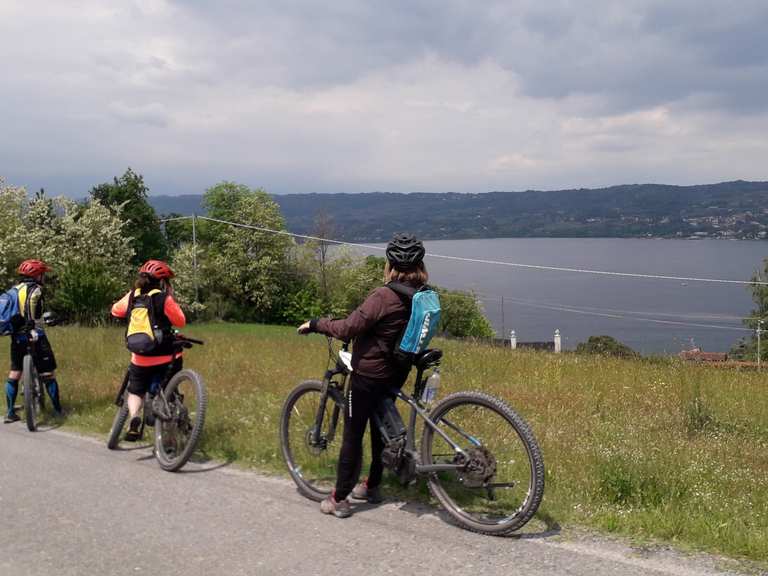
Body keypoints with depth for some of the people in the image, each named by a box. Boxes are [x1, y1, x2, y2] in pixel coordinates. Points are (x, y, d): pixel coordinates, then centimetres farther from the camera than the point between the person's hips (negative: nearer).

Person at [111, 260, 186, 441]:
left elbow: (116, 310, 16)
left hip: (141, 358, 2)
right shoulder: (164, 298, -11)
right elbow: (181, 322, -4)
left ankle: (134, 418, -10)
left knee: (136, 392, 17)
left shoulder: (132, 296, 0)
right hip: (167, 357, -2)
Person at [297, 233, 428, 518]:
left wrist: (315, 323, -11)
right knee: (381, 430, 21)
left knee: (352, 435, 2)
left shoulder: (384, 296, -23)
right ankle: (372, 486, 36)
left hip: (368, 375, -7)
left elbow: (348, 329, -24)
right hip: (394, 376, 7)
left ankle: (339, 499, 10)